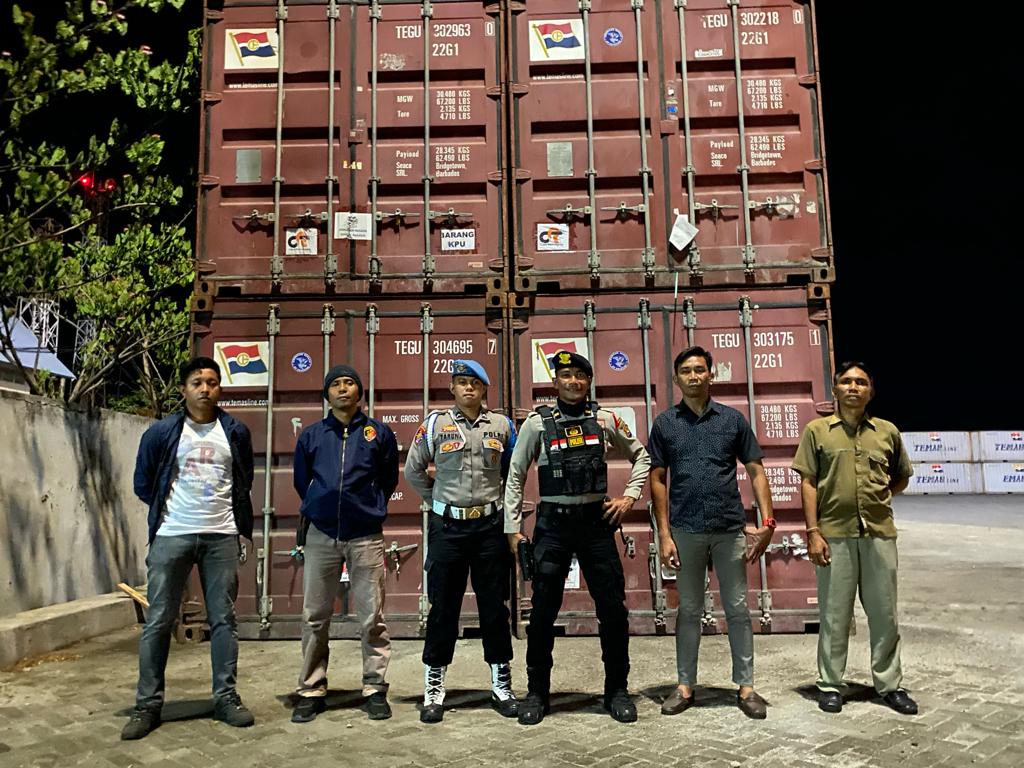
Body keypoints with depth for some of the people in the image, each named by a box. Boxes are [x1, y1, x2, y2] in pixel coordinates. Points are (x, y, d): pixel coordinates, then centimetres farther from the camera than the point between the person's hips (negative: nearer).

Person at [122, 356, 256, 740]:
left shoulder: (235, 432, 5)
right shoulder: (162, 432, 1)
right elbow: (143, 483, 10)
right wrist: (168, 508, 12)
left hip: (221, 536, 1)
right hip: (171, 536, -1)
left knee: (224, 618, 5)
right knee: (158, 620, 3)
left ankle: (226, 697, 16)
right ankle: (147, 705, 14)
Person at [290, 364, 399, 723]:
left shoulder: (379, 433, 4)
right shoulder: (311, 435, 8)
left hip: (366, 536, -1)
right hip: (321, 535, 2)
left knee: (372, 618, 2)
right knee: (315, 617, 7)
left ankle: (375, 689, 14)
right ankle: (311, 691, 19)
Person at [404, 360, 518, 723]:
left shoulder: (502, 425, 4)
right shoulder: (435, 424, 1)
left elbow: (514, 474, 14)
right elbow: (413, 471, 8)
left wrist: (499, 503, 10)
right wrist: (439, 500, 9)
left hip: (490, 526, 1)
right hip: (447, 527, -1)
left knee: (495, 606, 9)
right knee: (443, 607, 5)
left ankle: (501, 686, 24)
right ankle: (433, 690, 18)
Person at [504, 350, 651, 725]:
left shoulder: (605, 419, 4)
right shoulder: (537, 422, 0)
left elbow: (641, 456, 17)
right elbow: (515, 477, 4)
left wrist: (629, 497, 4)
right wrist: (513, 529, 0)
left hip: (596, 521, 1)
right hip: (552, 524, -1)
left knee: (613, 609, 4)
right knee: (543, 611, 4)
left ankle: (617, 690, 22)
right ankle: (537, 692, 20)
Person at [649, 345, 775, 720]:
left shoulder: (733, 419, 4)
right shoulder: (665, 423, 3)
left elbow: (756, 472, 5)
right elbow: (657, 480, 2)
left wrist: (767, 522, -5)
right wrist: (664, 534, -4)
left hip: (730, 529, 0)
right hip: (685, 530, 0)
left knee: (738, 609, 8)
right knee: (689, 610, 11)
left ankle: (746, 686, 21)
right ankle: (686, 686, 22)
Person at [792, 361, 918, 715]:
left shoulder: (888, 432, 9)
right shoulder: (817, 430, 2)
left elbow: (902, 477, 22)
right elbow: (808, 483, -1)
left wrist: (879, 497, 7)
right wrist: (813, 531, -8)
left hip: (879, 533, 3)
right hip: (834, 534, -2)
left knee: (884, 612, 11)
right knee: (834, 613, 5)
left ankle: (889, 684, 26)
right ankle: (829, 684, 18)